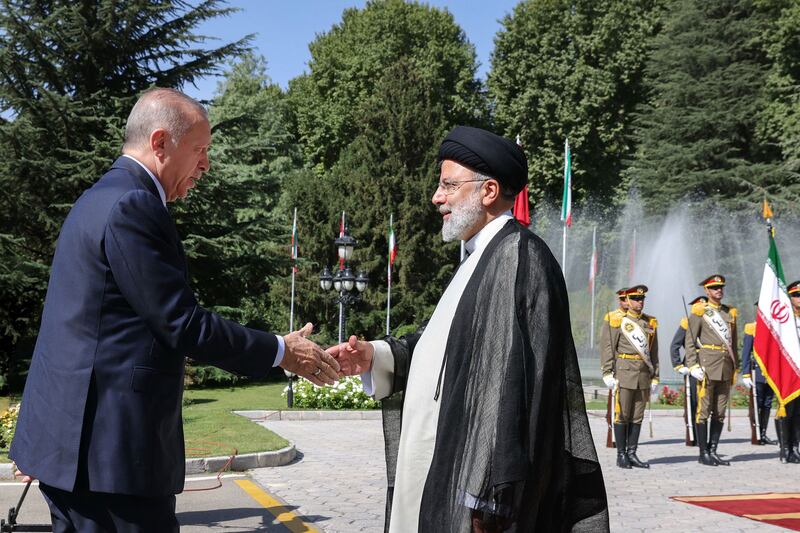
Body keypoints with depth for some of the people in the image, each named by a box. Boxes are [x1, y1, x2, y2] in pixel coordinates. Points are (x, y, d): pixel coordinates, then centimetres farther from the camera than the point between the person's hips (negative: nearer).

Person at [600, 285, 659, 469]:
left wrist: (655, 377, 12)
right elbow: (608, 348, -3)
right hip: (624, 374, -4)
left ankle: (632, 454, 13)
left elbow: (653, 352, 15)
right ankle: (621, 455, 5)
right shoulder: (618, 321, -1)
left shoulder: (650, 323, 12)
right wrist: (607, 373, -10)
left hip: (644, 375, 4)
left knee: (637, 417, 7)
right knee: (622, 415, -1)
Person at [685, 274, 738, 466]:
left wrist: (735, 367, 16)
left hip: (726, 369, 6)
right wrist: (693, 366, -13)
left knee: (720, 413, 7)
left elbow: (733, 343, 21)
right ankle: (703, 453, 2)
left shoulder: (730, 313, 16)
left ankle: (713, 451, 14)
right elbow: (689, 342, -4)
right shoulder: (699, 312, 0)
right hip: (707, 367, -5)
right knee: (704, 411, -3)